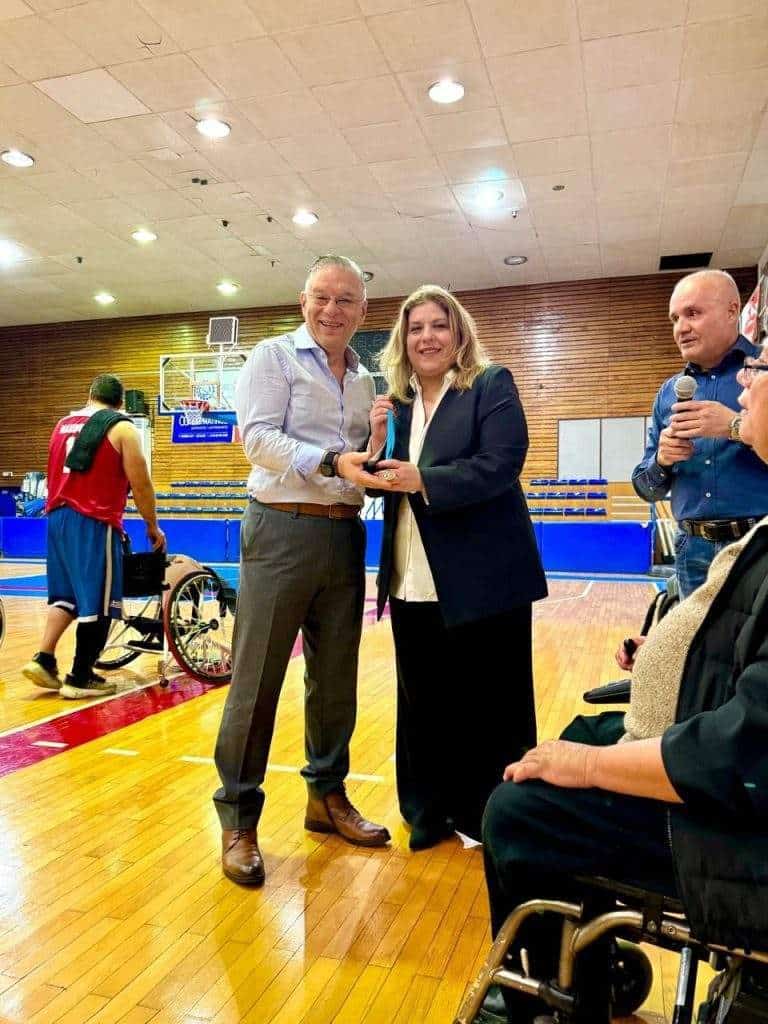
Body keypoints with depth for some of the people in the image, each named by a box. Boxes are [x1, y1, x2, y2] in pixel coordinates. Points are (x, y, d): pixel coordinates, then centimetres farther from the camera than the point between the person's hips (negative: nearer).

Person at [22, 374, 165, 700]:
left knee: (65, 594, 19)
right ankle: (80, 678, 5)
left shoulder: (63, 424, 17)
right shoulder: (122, 428, -2)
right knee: (97, 602, 1)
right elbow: (140, 484, -6)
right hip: (95, 522, -7)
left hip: (57, 516, 7)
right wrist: (152, 526, 5)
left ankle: (43, 660, 10)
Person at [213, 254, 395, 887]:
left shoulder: (365, 379, 16)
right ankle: (238, 818, 13)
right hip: (282, 530, -6)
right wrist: (331, 462, -25)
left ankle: (327, 797, 29)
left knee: (336, 678, 13)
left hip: (345, 536, 6)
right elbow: (258, 438, -14)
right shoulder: (274, 357, -1)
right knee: (257, 681, -1)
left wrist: (378, 444, -2)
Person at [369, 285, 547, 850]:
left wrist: (423, 479, -23)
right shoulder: (396, 403, 12)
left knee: (488, 703, 7)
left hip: (482, 578, -5)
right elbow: (384, 486, 11)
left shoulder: (492, 385, -4)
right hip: (413, 583, 5)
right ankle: (429, 809, 33)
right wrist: (378, 440, -7)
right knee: (423, 700, 15)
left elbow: (500, 464, -17)